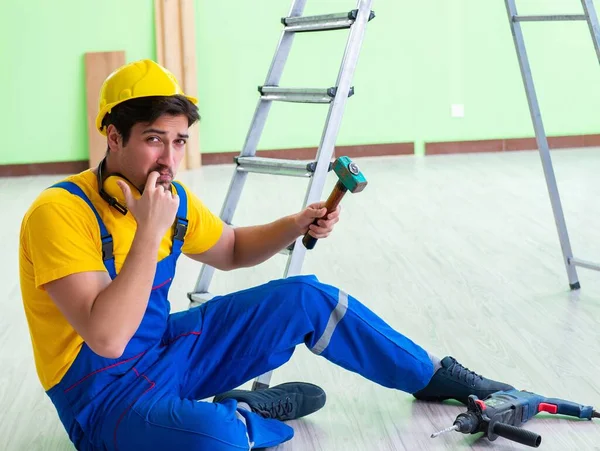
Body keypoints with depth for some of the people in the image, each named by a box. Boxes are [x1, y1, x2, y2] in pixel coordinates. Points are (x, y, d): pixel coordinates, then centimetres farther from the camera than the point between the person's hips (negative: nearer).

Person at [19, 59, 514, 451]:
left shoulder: (172, 197, -1)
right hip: (104, 395, -7)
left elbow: (230, 251, 18)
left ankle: (434, 376, 17)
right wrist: (150, 230, -34)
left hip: (169, 348, 7)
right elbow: (107, 338, -34)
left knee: (304, 298, 0)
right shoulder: (60, 212, -25)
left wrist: (295, 227, 0)